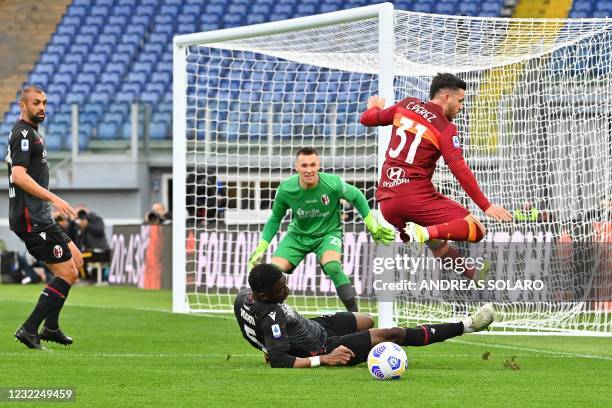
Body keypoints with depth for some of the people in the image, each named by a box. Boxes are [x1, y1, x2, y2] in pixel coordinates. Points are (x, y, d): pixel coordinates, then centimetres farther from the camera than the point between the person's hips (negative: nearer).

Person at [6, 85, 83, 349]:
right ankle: (29, 330, -9)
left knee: (75, 261, 17)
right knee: (66, 274, -11)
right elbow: (19, 176, -25)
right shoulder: (24, 134, -13)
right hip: (31, 218, -11)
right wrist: (53, 199, -28)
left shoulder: (30, 133, 19)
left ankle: (51, 327, 20)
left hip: (36, 216, 11)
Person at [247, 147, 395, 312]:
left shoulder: (333, 184, -25)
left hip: (328, 233, -3)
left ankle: (355, 314, -24)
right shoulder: (285, 189, -18)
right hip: (298, 235, 3)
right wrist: (261, 248, -3)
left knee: (332, 266, -33)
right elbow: (275, 219, 0)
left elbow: (357, 197, -3)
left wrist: (373, 226, 1)